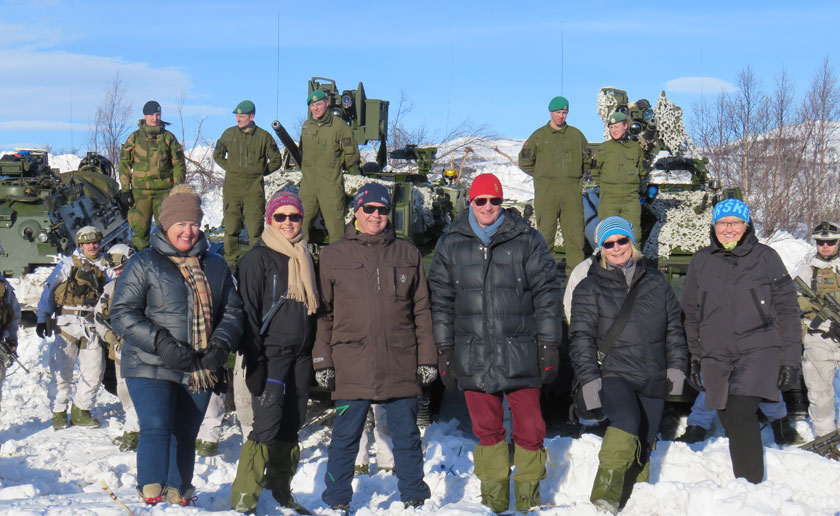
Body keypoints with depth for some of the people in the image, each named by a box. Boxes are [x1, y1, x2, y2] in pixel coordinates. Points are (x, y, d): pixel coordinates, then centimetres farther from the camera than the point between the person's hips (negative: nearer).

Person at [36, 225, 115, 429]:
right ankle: (59, 413, 11)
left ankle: (81, 412, 15)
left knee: (94, 371, 1)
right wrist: (42, 318, -2)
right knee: (61, 370, -1)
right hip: (68, 322, -3)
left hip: (92, 326, 3)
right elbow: (49, 289, 4)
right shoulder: (68, 264, 6)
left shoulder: (104, 267, 14)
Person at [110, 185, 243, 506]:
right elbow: (122, 313, -5)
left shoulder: (215, 266, 13)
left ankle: (178, 495, 21)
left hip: (200, 372, 4)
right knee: (156, 428, -19)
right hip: (151, 368, -4)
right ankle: (151, 492, -21)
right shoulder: (143, 264, 1)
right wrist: (162, 344, -18)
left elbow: (232, 311, 14)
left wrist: (221, 345, -6)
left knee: (185, 436, 11)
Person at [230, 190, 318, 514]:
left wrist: (316, 355, 18)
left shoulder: (304, 257, 16)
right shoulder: (258, 258, -4)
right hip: (271, 354, -6)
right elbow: (249, 312, -8)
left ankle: (281, 490, 21)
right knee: (268, 424, -14)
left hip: (300, 355, 6)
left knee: (291, 426, 9)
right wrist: (254, 362, -14)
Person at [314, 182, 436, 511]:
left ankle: (414, 497, 23)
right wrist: (323, 360, 0)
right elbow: (323, 312, 6)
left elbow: (421, 311, 12)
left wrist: (426, 358, 7)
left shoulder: (408, 254, 11)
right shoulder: (334, 255, 6)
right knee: (345, 437, 5)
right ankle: (337, 501, 17)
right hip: (352, 364, -1)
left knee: (407, 436, 9)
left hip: (400, 365, 2)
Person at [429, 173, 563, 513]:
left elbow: (547, 293, 4)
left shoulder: (526, 240, 3)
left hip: (520, 355, -2)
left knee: (529, 429, 0)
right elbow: (441, 300, 11)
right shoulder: (451, 243, 9)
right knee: (486, 430, 10)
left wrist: (549, 345, -1)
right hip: (473, 355, 2)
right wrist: (444, 351, 7)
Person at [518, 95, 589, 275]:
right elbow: (525, 162, 10)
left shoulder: (576, 135, 11)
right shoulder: (539, 136, 6)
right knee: (545, 233, -1)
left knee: (575, 233, -3)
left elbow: (587, 159, 20)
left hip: (572, 192, 2)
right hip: (546, 192, -1)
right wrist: (542, 176, 6)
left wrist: (576, 177, 10)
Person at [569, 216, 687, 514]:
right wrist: (589, 379, -7)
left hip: (654, 379, 4)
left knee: (642, 448, 7)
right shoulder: (590, 288, 5)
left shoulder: (655, 281, 13)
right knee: (626, 422, -31)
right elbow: (581, 337, 2)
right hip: (613, 375, -4)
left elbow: (674, 327, 18)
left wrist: (677, 367, 9)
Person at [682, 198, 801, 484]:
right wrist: (693, 360, 15)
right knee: (731, 423, 5)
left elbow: (787, 310, 4)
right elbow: (691, 315, 17)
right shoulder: (700, 262, 9)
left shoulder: (766, 257, 2)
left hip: (759, 350, -3)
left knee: (740, 414, -21)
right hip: (716, 357, 3)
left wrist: (790, 361, -1)